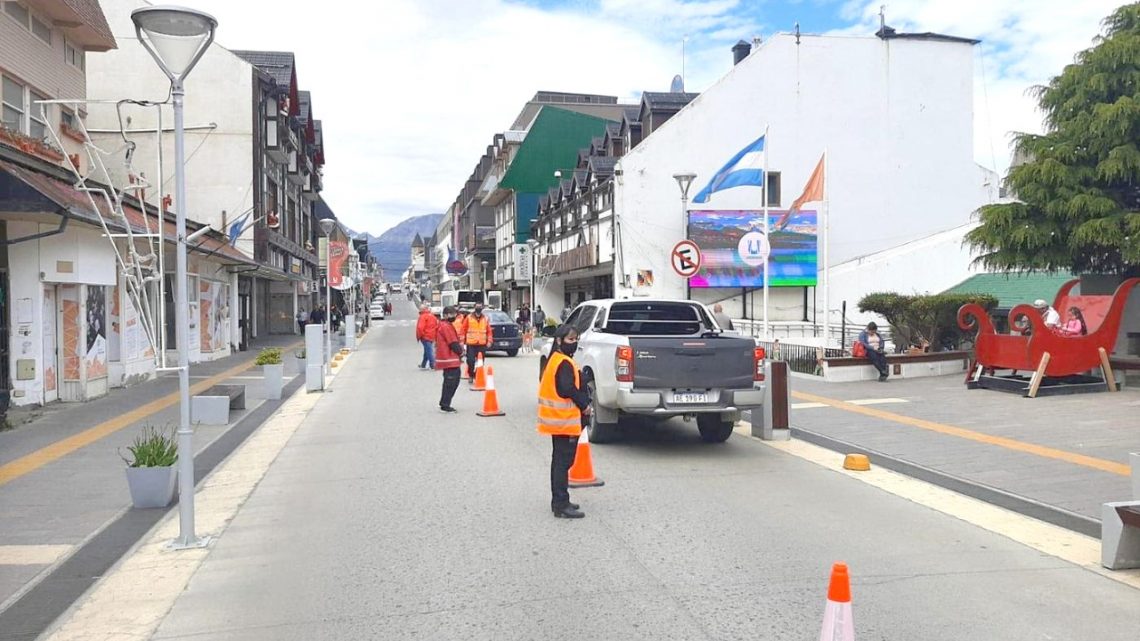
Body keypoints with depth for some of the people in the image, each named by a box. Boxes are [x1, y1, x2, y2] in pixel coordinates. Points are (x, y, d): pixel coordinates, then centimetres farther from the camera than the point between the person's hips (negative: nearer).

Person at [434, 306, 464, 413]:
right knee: (450, 383, -7)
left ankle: (444, 404, 21)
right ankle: (445, 406, -3)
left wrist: (460, 346, 4)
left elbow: (456, 341, 21)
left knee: (454, 381, 15)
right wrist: (461, 352, -2)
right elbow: (453, 344, -16)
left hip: (452, 360, 11)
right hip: (449, 360, -11)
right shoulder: (446, 327, -15)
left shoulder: (449, 326, 18)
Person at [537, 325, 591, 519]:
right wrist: (585, 405, -10)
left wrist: (582, 404, 10)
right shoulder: (565, 363, -17)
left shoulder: (555, 360, 14)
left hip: (557, 419, 10)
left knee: (559, 461, 16)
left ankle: (558, 501, 24)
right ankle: (561, 505, -4)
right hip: (566, 420, -10)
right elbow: (568, 389, -23)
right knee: (564, 462, -7)